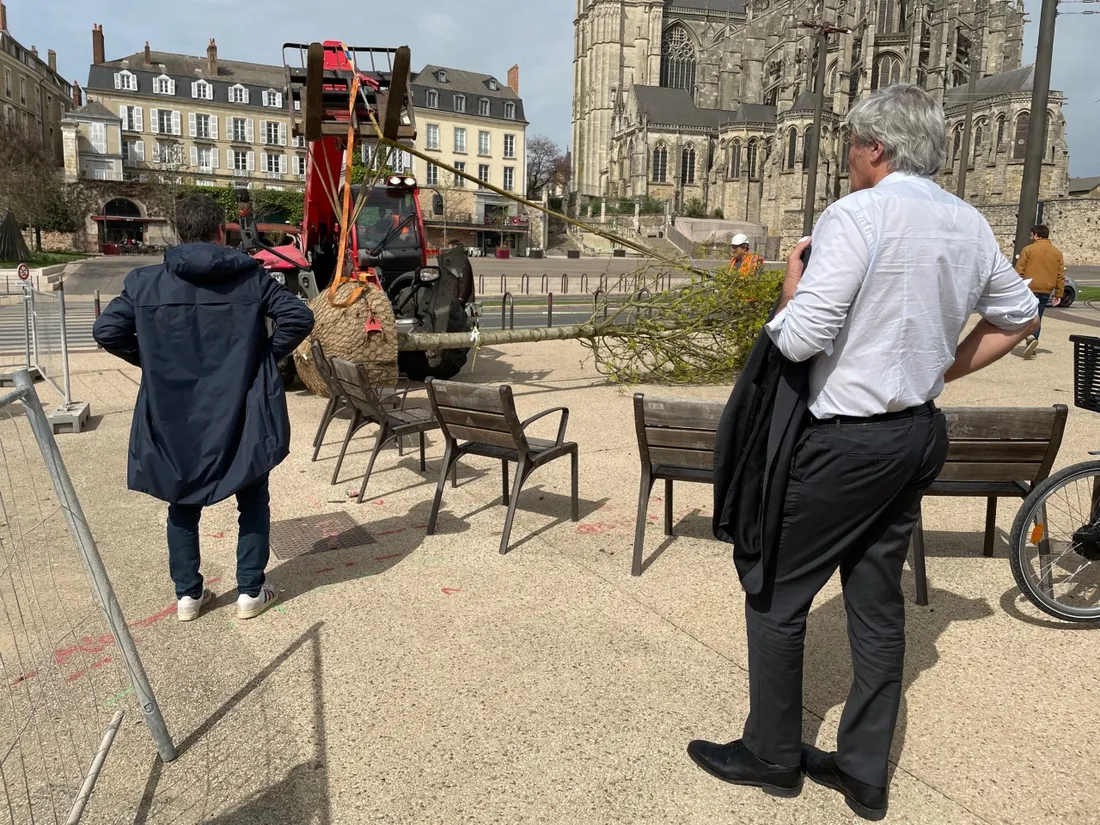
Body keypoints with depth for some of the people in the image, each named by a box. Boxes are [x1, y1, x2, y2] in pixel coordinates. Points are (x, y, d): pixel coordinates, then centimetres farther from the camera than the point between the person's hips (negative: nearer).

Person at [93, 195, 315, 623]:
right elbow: (299, 316, -12)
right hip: (241, 414, -1)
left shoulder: (147, 281, -3)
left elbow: (106, 330, -5)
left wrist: (152, 362, 6)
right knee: (253, 501, 15)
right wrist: (269, 356, 0)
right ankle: (250, 592, 19)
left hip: (175, 418, 2)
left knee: (183, 505, 18)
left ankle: (188, 595, 25)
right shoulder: (251, 276, -5)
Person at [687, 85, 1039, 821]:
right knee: (879, 600, 17)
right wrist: (946, 369, 18)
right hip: (921, 432, 8)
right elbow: (1019, 316, 20)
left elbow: (800, 339, -23)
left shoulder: (857, 216, -17)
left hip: (851, 440, -8)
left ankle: (771, 756, 26)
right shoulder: (971, 225, 7)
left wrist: (793, 285, -3)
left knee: (777, 596, 9)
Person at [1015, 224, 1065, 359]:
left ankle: (1031, 338, -27)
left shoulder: (1028, 249, -4)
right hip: (1046, 291, 5)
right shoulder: (1057, 252, 10)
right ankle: (1032, 347, 13)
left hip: (1030, 289, -5)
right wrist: (1058, 294, 14)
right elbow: (1061, 275, 10)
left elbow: (1019, 271, -7)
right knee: (1037, 317, 14)